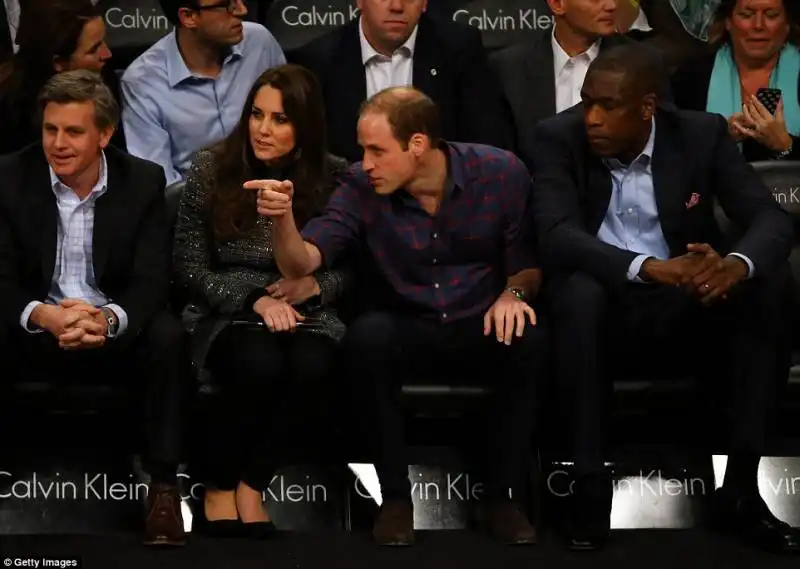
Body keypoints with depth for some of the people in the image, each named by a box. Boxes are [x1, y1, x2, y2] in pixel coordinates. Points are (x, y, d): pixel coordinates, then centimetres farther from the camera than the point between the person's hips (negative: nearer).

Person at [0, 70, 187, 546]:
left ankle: (164, 488, -23)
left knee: (167, 336, -31)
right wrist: (44, 316, -33)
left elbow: (152, 281, -11)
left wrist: (109, 318, -35)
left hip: (116, 330, 0)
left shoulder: (144, 181, -4)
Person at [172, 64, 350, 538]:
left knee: (312, 367, -34)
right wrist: (255, 300, -15)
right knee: (259, 362, -35)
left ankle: (251, 485, -15)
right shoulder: (211, 169, -2)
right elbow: (191, 267, -1)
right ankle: (218, 486, -13)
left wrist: (316, 285, -14)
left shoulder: (334, 177, 0)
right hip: (228, 312, -1)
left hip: (307, 315, 1)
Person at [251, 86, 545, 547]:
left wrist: (514, 292, -21)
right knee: (366, 337, -32)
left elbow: (528, 262, 0)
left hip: (482, 327, -1)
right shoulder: (362, 189, -8)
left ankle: (503, 495, -17)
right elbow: (302, 263, -14)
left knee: (528, 340, -33)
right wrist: (283, 219, -34)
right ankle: (395, 497, -19)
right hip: (409, 328, 1)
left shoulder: (500, 173, -10)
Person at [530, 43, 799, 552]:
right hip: (603, 312, -2)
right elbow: (556, 234, -22)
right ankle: (591, 486, -29)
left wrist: (738, 264, -37)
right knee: (577, 290, -35)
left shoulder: (702, 134, -4)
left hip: (687, 311, 2)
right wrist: (649, 268, -39)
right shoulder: (559, 138, -8)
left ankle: (741, 489, -22)